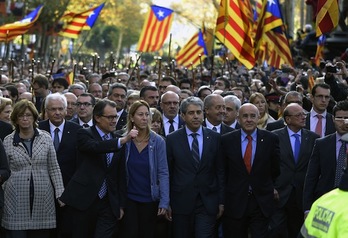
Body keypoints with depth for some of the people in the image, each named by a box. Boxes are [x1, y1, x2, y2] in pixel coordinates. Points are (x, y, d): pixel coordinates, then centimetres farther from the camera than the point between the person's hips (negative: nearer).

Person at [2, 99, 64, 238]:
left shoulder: (45, 138, 5)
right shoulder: (8, 142, 2)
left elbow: (54, 168, 6)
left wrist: (60, 193, 1)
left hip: (43, 198, 1)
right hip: (17, 199, -1)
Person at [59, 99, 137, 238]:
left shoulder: (117, 140, 12)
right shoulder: (84, 134, 0)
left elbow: (121, 175, 12)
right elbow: (95, 147, -25)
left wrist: (121, 205, 8)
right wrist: (122, 141, -35)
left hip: (108, 204, 3)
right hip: (84, 200, -3)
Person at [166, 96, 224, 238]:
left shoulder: (215, 138, 4)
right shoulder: (172, 139, 1)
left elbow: (221, 171, 6)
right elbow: (167, 172, 3)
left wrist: (221, 201, 4)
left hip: (207, 203, 0)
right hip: (181, 203, 0)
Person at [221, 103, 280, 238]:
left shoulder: (271, 139, -1)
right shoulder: (227, 140, 0)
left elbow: (276, 168, 9)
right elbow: (223, 171, 5)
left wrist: (272, 188, 10)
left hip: (262, 203, -1)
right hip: (235, 202, 1)